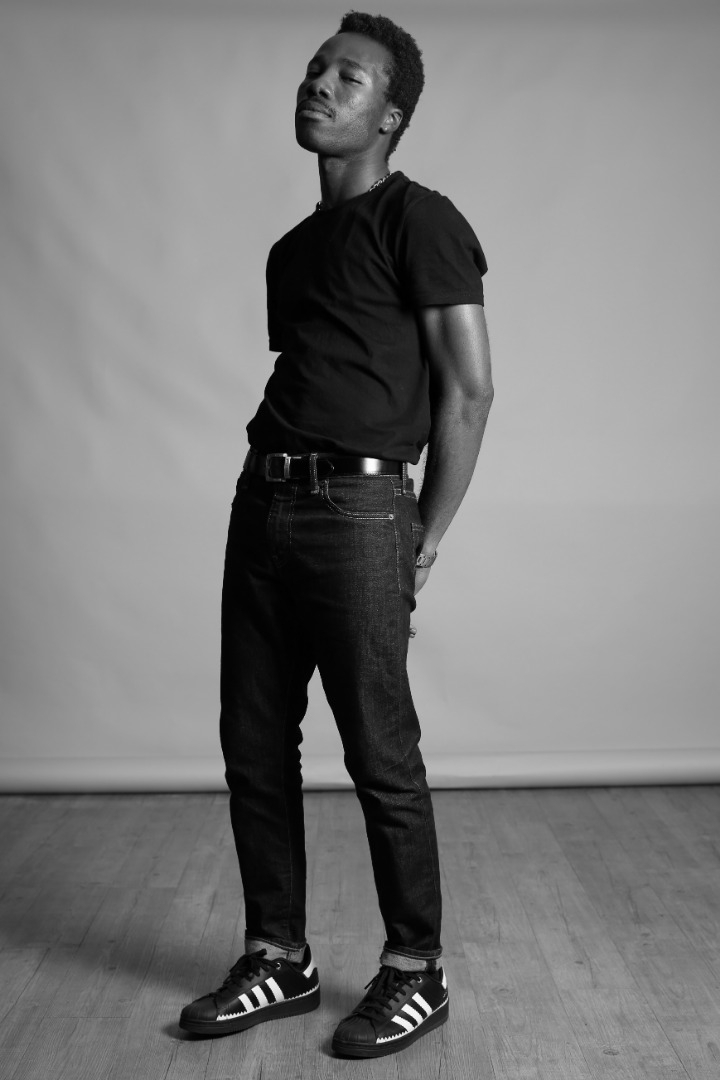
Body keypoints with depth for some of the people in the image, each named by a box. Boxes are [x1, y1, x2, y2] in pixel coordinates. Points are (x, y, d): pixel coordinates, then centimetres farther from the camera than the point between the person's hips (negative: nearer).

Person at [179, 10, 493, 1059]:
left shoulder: (419, 221, -3)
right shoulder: (293, 248, 20)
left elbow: (468, 390, -8)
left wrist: (426, 539, -8)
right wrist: (271, 490, 12)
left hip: (357, 511, -8)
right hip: (261, 503, 8)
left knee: (381, 756, -1)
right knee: (254, 746, 9)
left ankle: (415, 974, 15)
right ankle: (279, 959, 23)